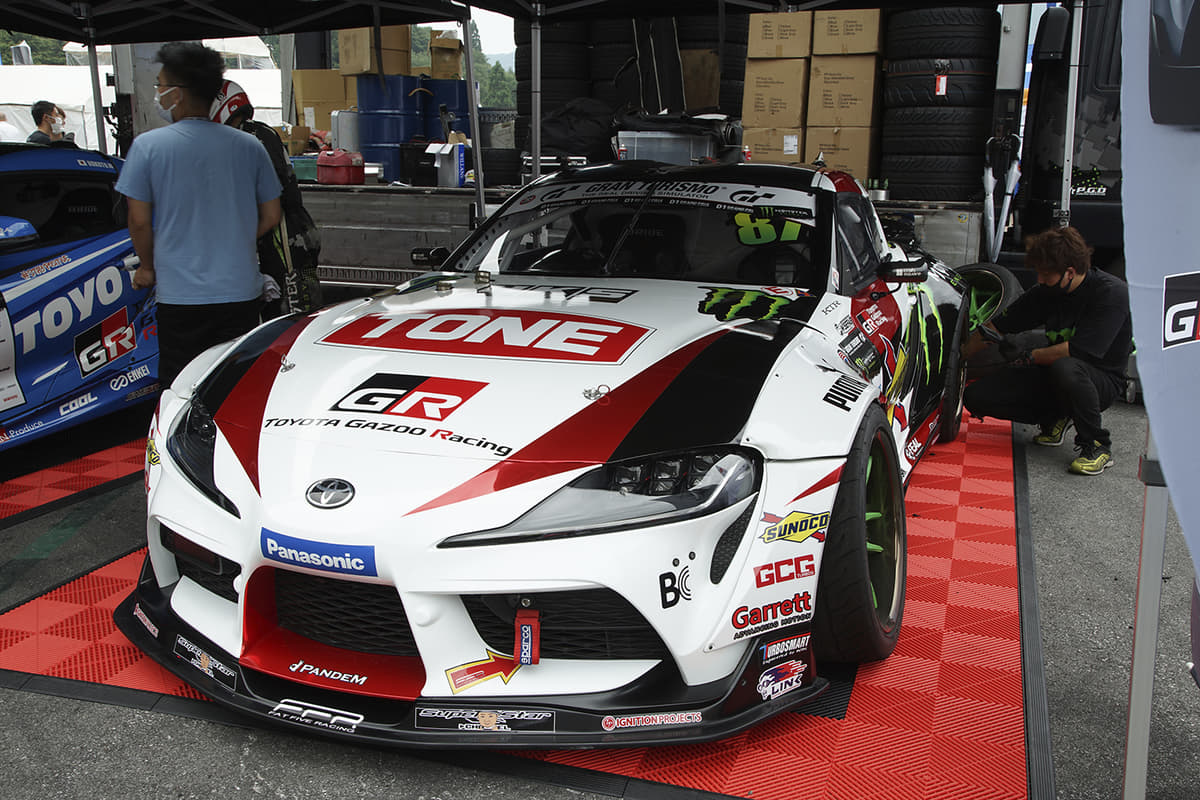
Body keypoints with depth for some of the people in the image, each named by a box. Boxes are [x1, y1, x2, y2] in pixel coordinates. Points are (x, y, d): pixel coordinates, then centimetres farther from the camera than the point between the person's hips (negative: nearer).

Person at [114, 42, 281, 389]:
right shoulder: (249, 146, 1)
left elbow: (140, 221, -4)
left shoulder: (147, 146, -7)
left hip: (179, 294, -2)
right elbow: (270, 217, 7)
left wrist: (147, 268, 13)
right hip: (241, 292, 3)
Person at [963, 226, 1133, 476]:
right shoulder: (1047, 292, 0)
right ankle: (1055, 417, 13)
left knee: (1065, 367, -43)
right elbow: (997, 326, 9)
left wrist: (1028, 357, -17)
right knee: (976, 397, -11)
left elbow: (1080, 351, -29)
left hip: (1102, 380, -6)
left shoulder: (1111, 292, -19)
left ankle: (1097, 446, -18)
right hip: (1053, 374, 6)